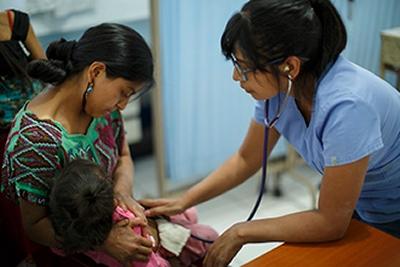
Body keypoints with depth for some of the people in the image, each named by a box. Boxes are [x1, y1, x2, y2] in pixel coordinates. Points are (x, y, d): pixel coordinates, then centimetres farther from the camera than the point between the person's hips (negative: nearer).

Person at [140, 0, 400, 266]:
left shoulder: (344, 106, -38)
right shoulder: (280, 85, -18)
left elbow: (331, 222, -27)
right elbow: (246, 159, -2)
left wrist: (240, 233, -20)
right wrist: (184, 201, -9)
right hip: (357, 206, 5)